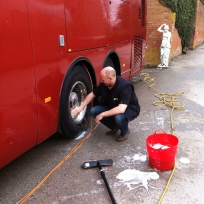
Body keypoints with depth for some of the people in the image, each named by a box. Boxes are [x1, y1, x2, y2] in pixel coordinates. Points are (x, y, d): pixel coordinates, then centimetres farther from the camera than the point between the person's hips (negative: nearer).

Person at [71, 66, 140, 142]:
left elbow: (121, 109, -43)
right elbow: (92, 94, 3)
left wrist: (102, 114, -37)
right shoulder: (104, 84, -13)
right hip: (112, 107, 7)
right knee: (93, 111, -10)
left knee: (119, 117, -39)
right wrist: (81, 107, -4)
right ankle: (115, 127, 9)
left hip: (130, 109, -6)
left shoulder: (125, 86, -33)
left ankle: (125, 131, -2)